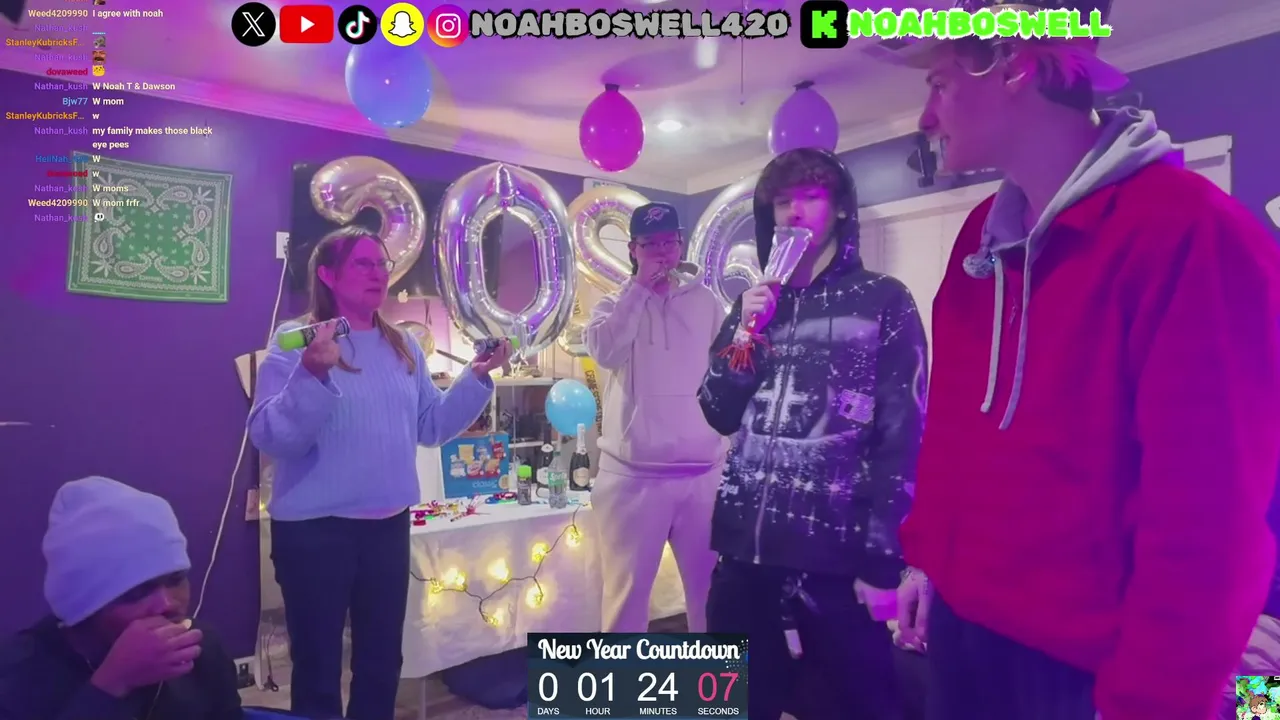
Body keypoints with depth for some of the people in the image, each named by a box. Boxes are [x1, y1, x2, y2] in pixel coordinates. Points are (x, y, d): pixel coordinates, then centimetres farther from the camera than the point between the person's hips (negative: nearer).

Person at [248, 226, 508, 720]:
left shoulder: (404, 348, 7)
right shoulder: (295, 345, -9)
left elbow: (432, 426, 7)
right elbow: (270, 438, -20)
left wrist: (477, 377, -2)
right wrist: (314, 374, -34)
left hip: (388, 524, 5)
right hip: (314, 529, -5)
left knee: (382, 660, 20)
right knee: (317, 666, 11)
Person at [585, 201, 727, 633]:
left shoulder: (705, 301, 8)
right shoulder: (615, 304, 6)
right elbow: (605, 351, -15)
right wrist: (640, 285, -10)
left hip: (703, 471, 2)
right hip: (634, 474, -1)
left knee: (711, 589, 13)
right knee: (627, 591, 8)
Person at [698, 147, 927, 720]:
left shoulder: (883, 302, -2)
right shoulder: (754, 304, 13)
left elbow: (904, 439, -7)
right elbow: (721, 415, 9)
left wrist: (885, 560, -11)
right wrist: (746, 332, -5)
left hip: (835, 551, -4)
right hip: (746, 546, 5)